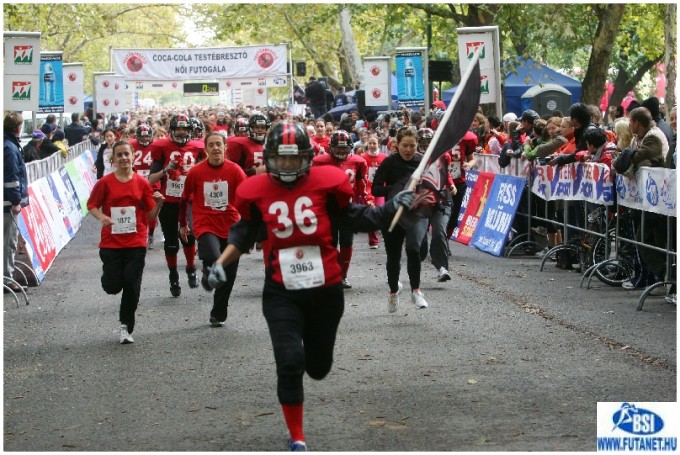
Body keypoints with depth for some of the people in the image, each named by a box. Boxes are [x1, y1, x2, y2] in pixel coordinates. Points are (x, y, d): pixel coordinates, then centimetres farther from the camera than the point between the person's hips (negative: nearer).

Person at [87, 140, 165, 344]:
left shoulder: (142, 183, 1)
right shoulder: (105, 182, -2)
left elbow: (151, 215, 5)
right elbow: (92, 205, 7)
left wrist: (158, 204, -15)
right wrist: (101, 217, -13)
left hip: (136, 242, 0)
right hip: (111, 242, 0)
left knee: (132, 285, -4)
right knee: (112, 286, -3)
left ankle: (126, 327, 11)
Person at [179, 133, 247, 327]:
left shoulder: (235, 170, -4)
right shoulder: (195, 172, -3)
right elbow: (185, 199, 11)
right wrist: (182, 224, 18)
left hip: (230, 227, 2)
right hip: (205, 226, -2)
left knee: (228, 274, 6)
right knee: (214, 261, -28)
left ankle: (218, 314, 25)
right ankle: (208, 275, 10)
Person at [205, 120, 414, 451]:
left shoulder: (325, 182, -6)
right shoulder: (256, 191, -4)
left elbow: (354, 219, 5)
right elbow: (243, 235, 8)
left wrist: (391, 209, -5)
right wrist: (220, 263, -4)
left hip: (325, 289, 1)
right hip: (281, 293, -1)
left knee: (318, 366, 13)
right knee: (290, 364, -10)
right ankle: (297, 439, 8)